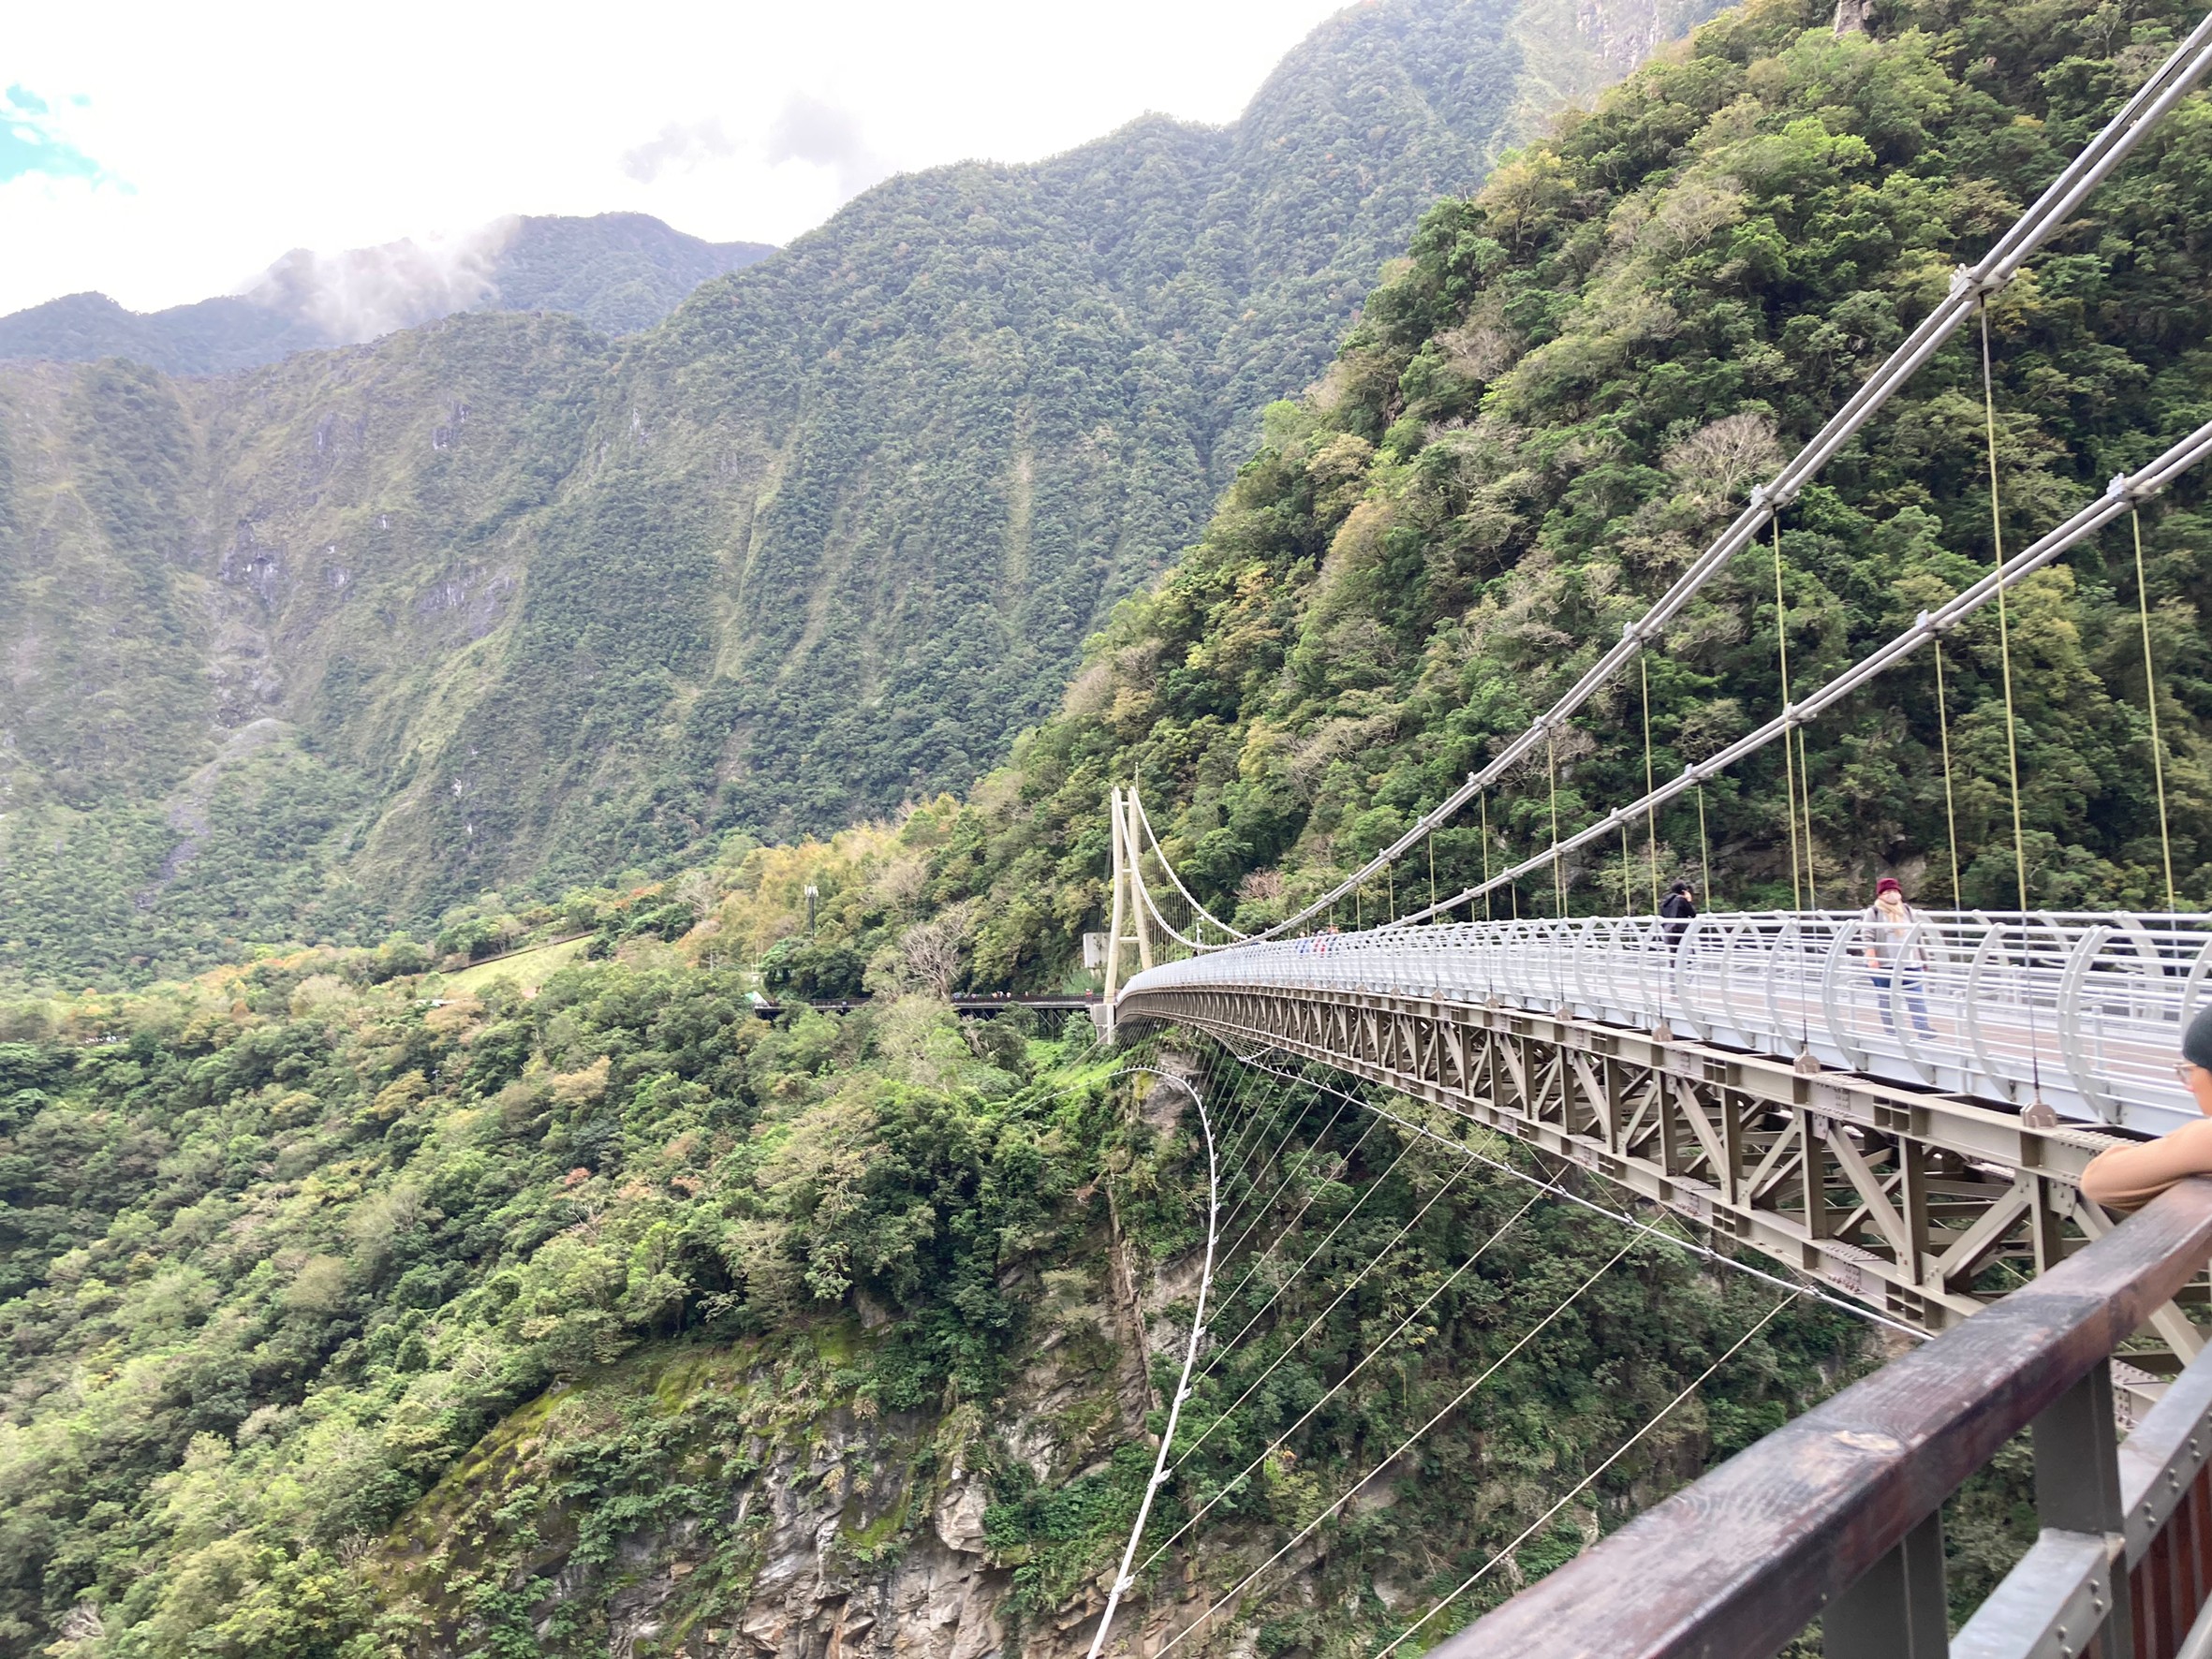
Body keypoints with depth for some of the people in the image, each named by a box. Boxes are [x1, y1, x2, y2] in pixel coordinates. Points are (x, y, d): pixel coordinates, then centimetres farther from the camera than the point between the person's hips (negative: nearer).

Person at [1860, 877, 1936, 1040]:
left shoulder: (1908, 911, 13)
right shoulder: (1873, 913, -3)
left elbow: (1917, 937, 19)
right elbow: (1868, 937, -10)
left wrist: (1924, 960, 20)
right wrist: (1871, 958, -23)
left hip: (1910, 964, 4)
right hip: (1884, 965, -4)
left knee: (1917, 998, -3)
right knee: (1887, 1000, 5)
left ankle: (1923, 1029, -4)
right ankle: (1891, 1033, 13)